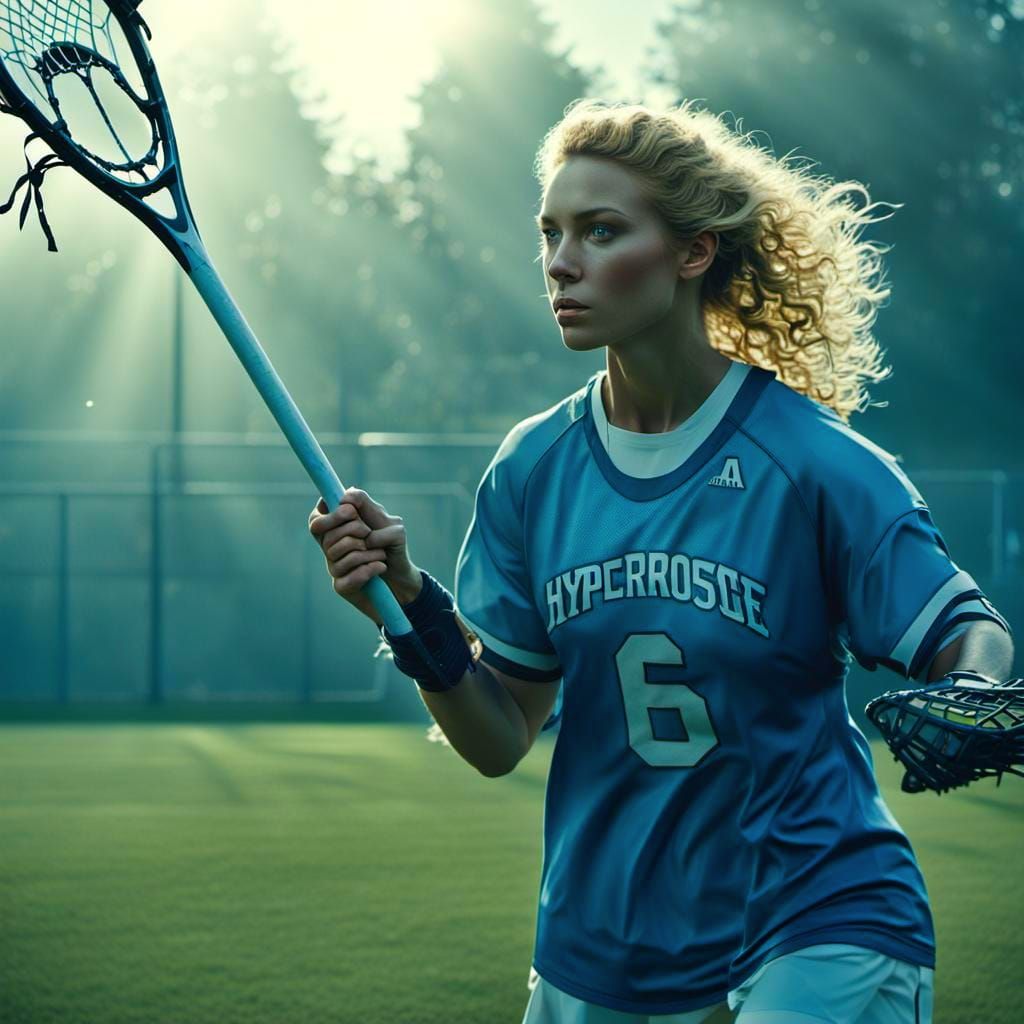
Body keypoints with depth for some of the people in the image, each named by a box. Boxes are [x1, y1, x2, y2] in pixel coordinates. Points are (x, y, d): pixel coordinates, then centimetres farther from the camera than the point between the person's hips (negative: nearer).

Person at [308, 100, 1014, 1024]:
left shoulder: (814, 462, -11)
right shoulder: (533, 471, 1)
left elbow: (968, 637, -8)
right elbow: (499, 739, 3)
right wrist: (410, 604, -12)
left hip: (819, 937, -4)